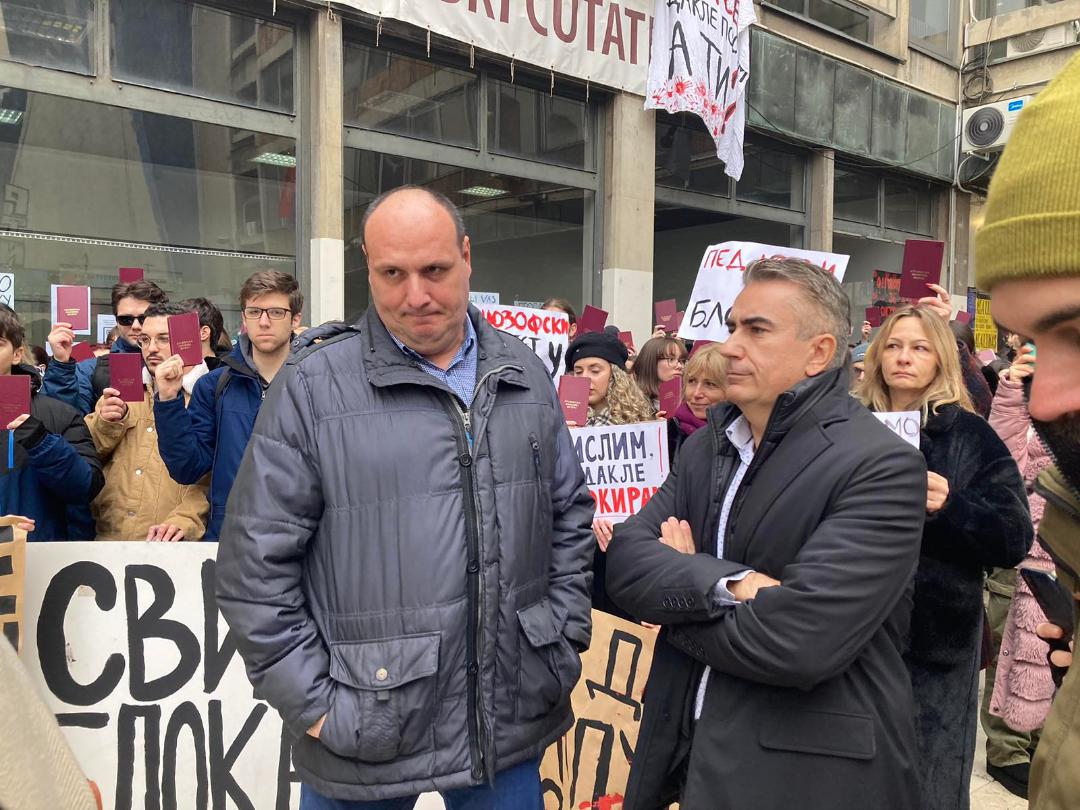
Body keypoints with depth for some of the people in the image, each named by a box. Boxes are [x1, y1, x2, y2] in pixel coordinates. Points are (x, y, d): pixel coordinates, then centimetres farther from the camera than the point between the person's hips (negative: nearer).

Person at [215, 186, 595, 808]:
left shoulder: (525, 376, 3)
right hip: (366, 735, -3)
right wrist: (314, 703, -8)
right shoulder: (313, 386, -10)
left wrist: (563, 649, 5)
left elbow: (570, 518, 10)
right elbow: (257, 566, -8)